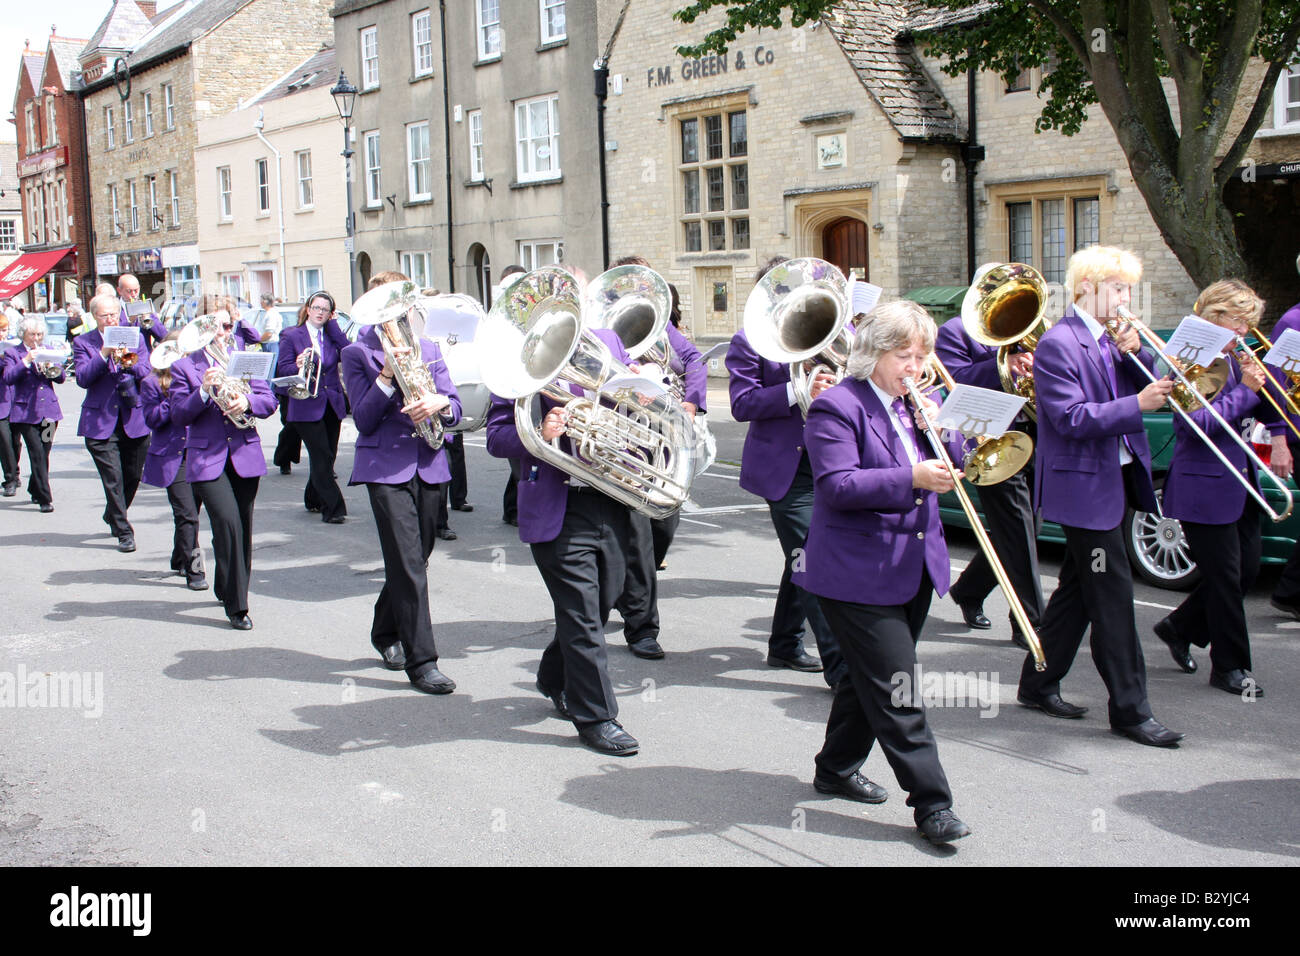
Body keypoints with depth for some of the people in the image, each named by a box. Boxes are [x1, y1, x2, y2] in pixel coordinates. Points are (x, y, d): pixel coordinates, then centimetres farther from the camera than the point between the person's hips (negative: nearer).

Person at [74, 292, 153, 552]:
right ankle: (123, 532, 2)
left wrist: (129, 364, -21)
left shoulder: (135, 338, 7)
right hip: (101, 422, -3)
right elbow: (82, 378, -11)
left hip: (135, 421, 3)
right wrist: (104, 354, -20)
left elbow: (147, 373, -1)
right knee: (113, 480, -7)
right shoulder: (82, 343, 1)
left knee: (133, 477, 12)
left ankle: (113, 517, 36)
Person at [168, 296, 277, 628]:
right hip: (207, 459, -3)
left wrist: (247, 402, -16)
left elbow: (269, 401, 4)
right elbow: (178, 416, -4)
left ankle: (227, 589, 30)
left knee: (242, 528, 9)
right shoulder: (184, 365, 3)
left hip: (245, 454, 4)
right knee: (228, 523, -16)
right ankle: (236, 605, -11)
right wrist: (203, 391, -19)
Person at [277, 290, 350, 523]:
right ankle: (333, 509, -8)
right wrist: (299, 367, -26)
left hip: (332, 405, 4)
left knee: (327, 458, 9)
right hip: (307, 406, -4)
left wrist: (333, 324, -3)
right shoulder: (291, 336, 2)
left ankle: (313, 500, 28)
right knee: (322, 458, -10)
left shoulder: (331, 335, 12)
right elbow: (283, 369, -5)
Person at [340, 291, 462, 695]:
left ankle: (385, 632, 34)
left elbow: (455, 408, 7)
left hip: (429, 464, 5)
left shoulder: (429, 348, 15)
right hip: (385, 467, -5)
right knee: (407, 563, -11)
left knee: (415, 558, 12)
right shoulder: (357, 354, 2)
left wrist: (440, 403, -16)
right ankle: (421, 660, -9)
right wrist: (387, 375, -17)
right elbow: (364, 420, -5)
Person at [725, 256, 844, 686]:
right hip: (784, 468, -6)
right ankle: (841, 667, -11)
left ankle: (785, 645, 31)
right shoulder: (749, 340, -2)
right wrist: (797, 391, -23)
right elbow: (742, 404, -12)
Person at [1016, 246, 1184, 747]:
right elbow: (1072, 419, -21)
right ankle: (1130, 709, 1)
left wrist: (1138, 353, -7)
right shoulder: (1058, 344, -14)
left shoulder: (1111, 338, 12)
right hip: (1084, 485, -9)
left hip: (1116, 480, 9)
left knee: (1079, 589, 15)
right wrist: (1137, 404, -26)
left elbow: (1149, 384, 10)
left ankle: (1039, 684, 27)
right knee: (1112, 598, -6)